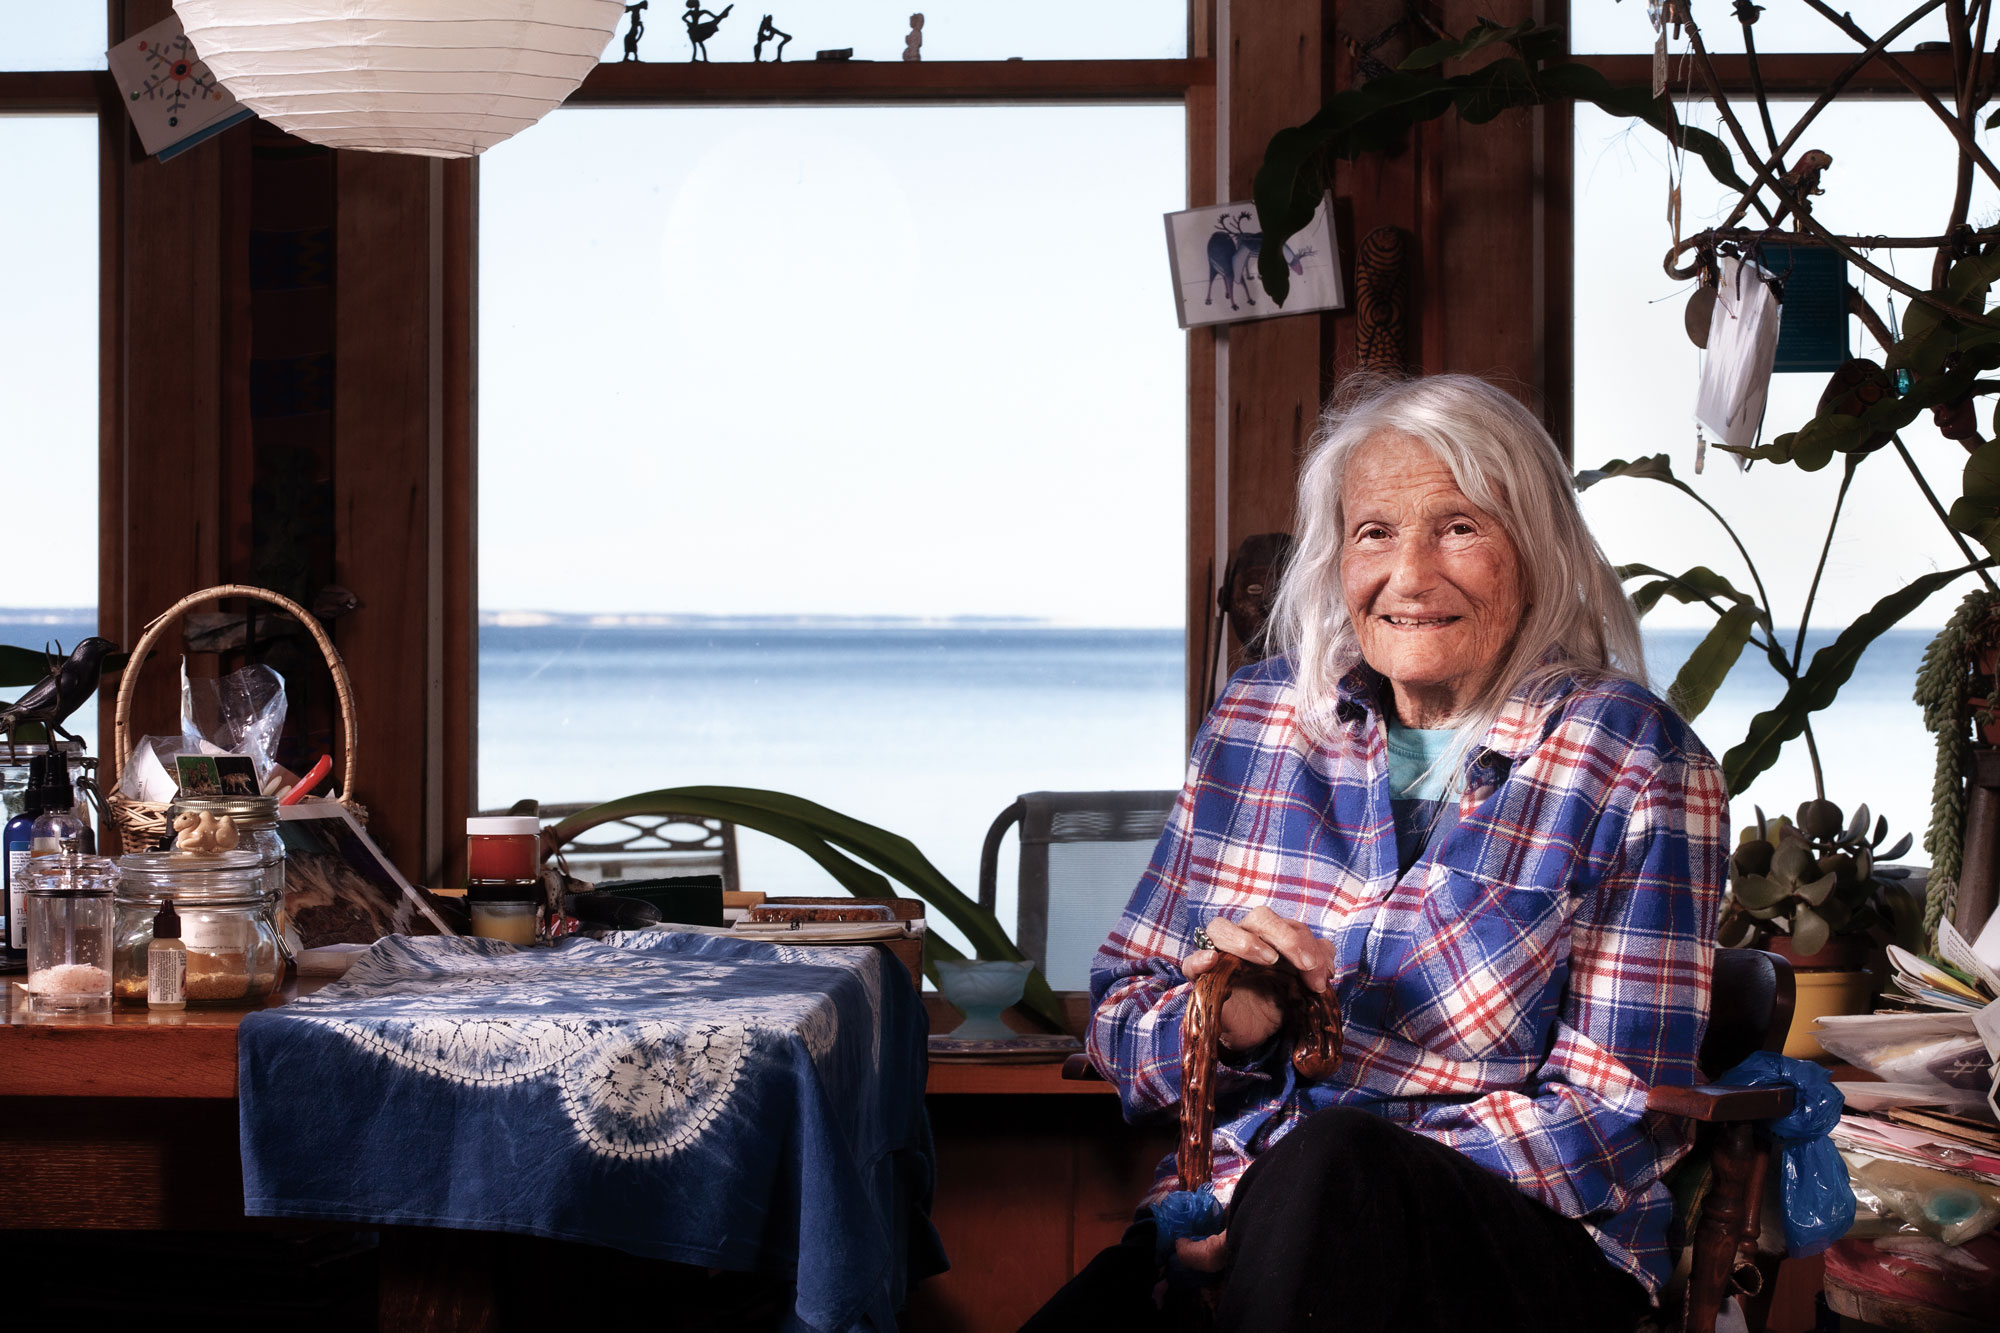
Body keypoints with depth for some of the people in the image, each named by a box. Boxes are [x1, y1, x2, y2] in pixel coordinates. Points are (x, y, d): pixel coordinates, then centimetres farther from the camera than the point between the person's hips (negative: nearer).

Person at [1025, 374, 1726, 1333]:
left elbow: (1617, 1115, -7)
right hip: (1226, 1218, 2)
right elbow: (1120, 1016, 14)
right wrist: (1221, 1026, -12)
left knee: (1335, 1161, -36)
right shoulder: (1256, 718, 10)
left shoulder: (1635, 766, -2)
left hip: (1529, 1235, -2)